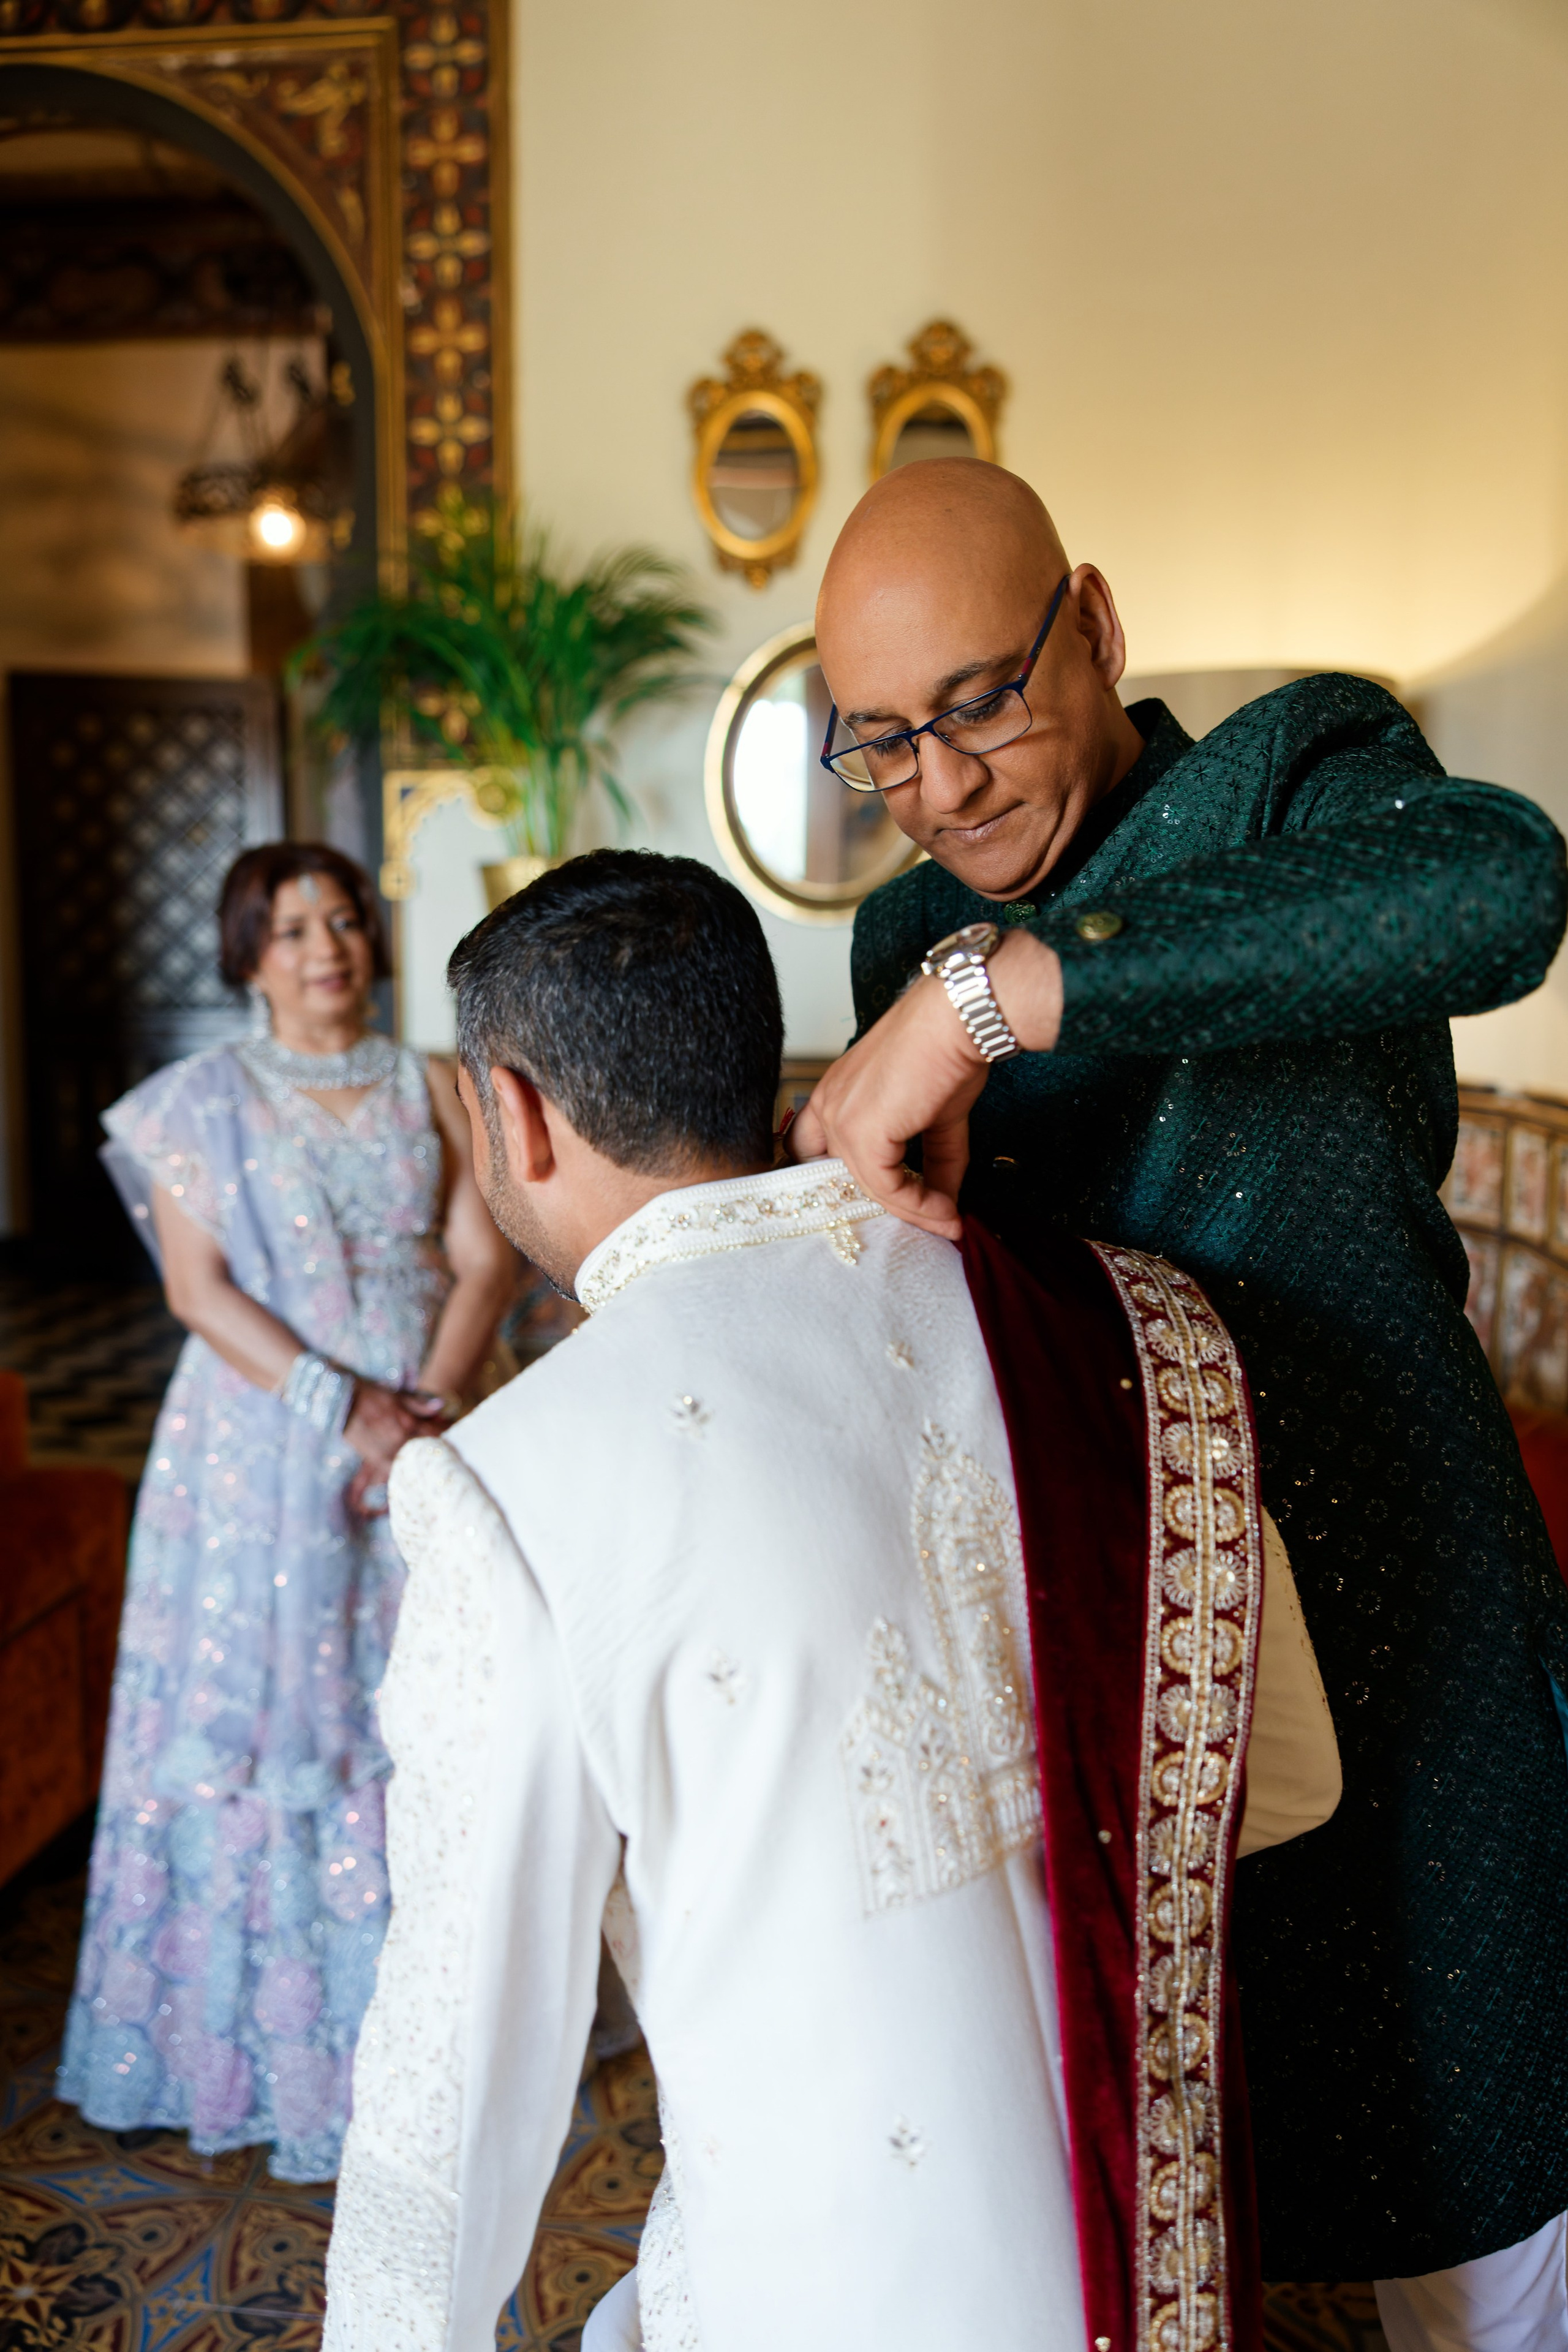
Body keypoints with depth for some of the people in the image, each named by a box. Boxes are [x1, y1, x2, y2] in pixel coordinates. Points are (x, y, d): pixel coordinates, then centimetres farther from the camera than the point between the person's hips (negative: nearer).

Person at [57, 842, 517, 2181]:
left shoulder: (428, 1087, 9)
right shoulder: (202, 1102, 3)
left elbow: (484, 1260, 0)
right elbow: (202, 1289, -6)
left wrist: (429, 1401, -15)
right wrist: (345, 1402, -16)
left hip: (429, 1444, 2)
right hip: (266, 1450, -2)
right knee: (267, 1711, 3)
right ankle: (273, 2038, 20)